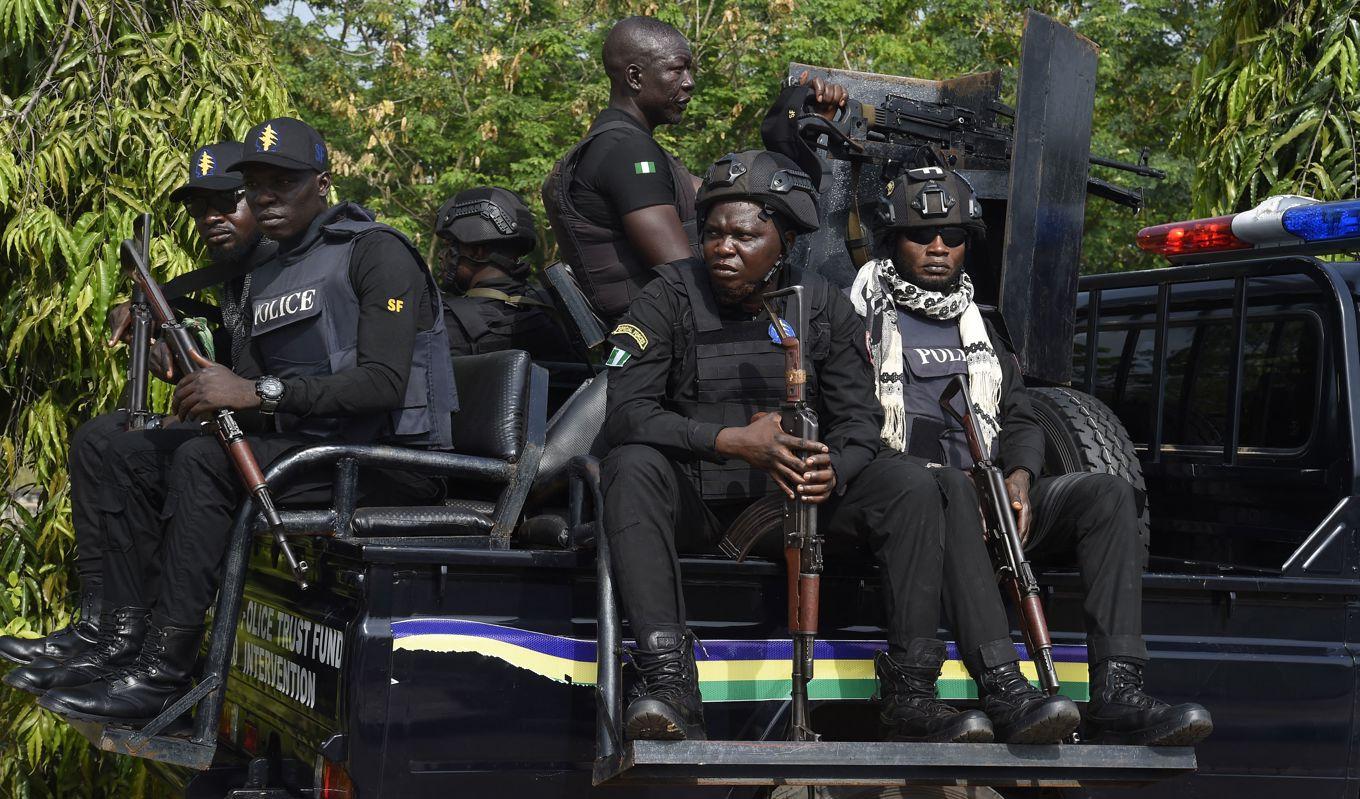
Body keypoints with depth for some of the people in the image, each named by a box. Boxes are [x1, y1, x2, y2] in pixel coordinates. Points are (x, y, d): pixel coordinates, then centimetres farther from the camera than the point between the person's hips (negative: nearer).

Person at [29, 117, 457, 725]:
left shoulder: (377, 252, -7)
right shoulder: (268, 277, 19)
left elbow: (384, 381, -20)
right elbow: (253, 381, 16)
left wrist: (261, 392, -24)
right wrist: (209, 389, -7)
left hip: (392, 458, -9)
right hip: (303, 443, 9)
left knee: (203, 461, -28)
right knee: (133, 454, 2)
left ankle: (161, 675, -29)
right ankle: (126, 636, -11)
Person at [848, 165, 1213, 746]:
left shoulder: (978, 331, 28)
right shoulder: (862, 322, 10)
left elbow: (1020, 419, 23)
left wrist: (1019, 476, 0)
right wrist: (918, 470, -17)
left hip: (988, 504, 6)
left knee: (1107, 492, -19)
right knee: (952, 486, -40)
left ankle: (1116, 697, -33)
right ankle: (1002, 688, -53)